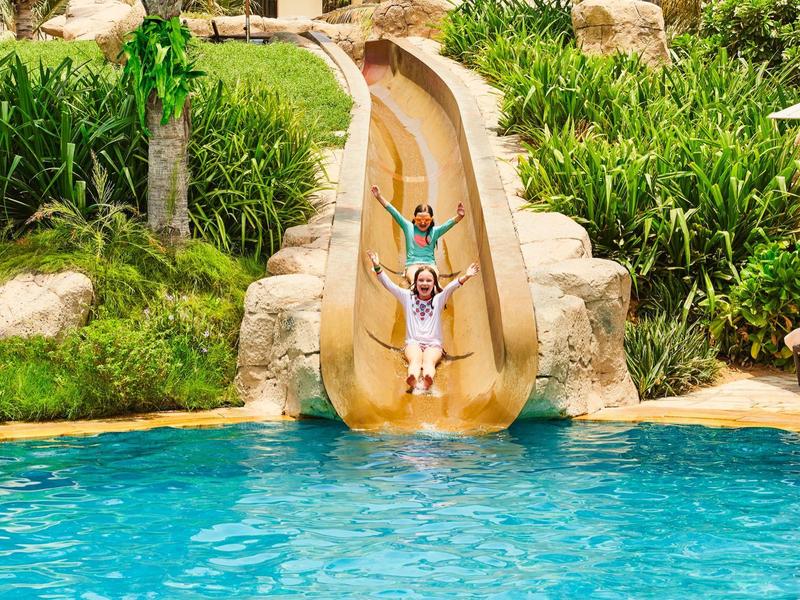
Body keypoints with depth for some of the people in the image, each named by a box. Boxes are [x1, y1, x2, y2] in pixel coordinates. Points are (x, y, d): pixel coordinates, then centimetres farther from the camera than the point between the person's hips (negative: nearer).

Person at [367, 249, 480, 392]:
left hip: (433, 344, 0)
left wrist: (465, 277, -27)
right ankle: (412, 381, -68)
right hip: (413, 343, 0)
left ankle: (428, 380, -69)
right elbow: (389, 285, 4)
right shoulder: (408, 297, 13)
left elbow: (451, 287, -9)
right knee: (415, 360, -34)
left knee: (429, 360, -35)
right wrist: (377, 268, -9)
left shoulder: (438, 299, 9)